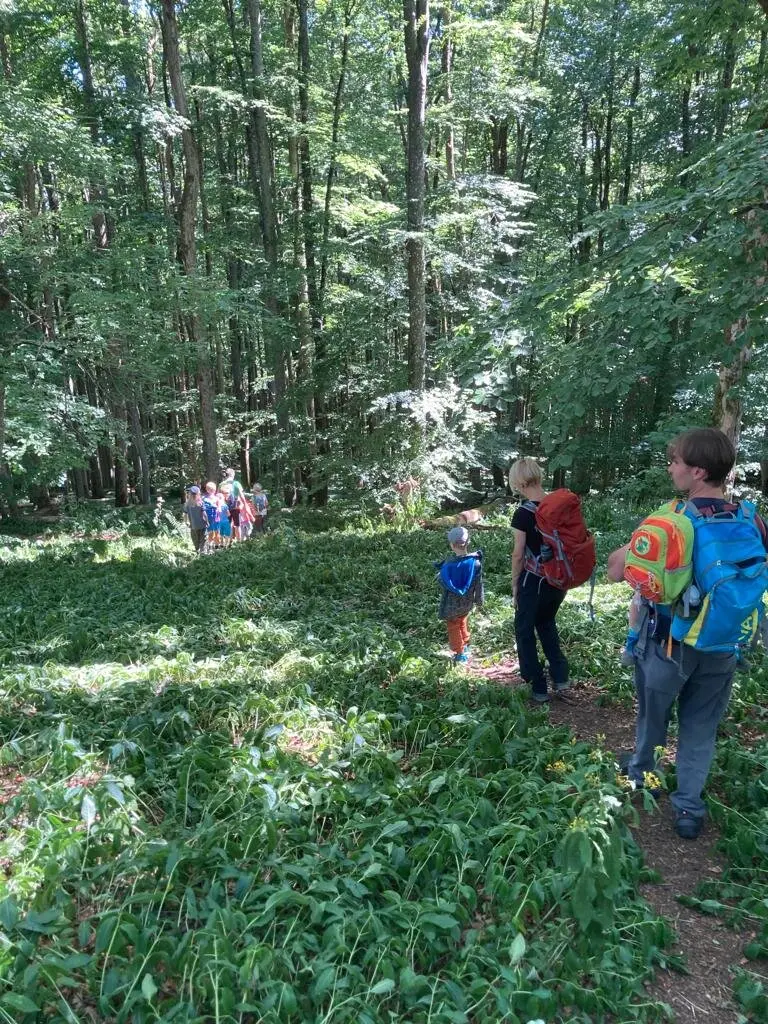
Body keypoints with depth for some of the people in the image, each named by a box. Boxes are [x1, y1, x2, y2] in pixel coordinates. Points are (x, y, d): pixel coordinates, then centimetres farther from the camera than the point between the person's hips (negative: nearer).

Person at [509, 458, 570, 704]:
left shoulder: (523, 513, -18)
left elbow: (518, 555, -14)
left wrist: (515, 585, -2)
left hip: (534, 581, -6)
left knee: (525, 632, 13)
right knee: (547, 623, 28)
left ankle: (539, 690, 18)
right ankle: (561, 678, 22)